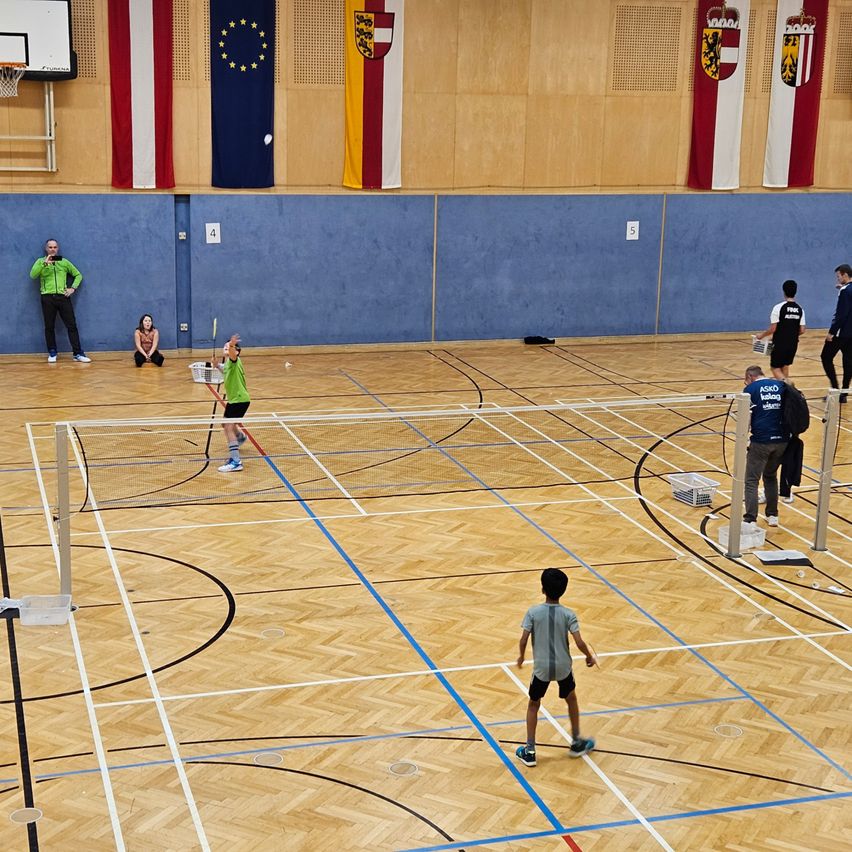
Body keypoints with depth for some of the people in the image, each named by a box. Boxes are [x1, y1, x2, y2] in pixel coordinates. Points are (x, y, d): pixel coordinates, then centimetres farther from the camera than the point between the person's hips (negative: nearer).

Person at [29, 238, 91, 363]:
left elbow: (78, 275, 19)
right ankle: (52, 353, 12)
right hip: (47, 298, -1)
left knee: (72, 325, -4)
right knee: (49, 327, 2)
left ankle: (78, 353, -3)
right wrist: (45, 263, -18)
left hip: (63, 297, 1)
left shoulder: (65, 262, 14)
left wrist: (73, 288, 4)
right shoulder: (40, 262, 9)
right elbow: (32, 275, -9)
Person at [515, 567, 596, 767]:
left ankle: (529, 751, 17)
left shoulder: (533, 612, -12)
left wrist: (521, 656, 8)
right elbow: (579, 642, -16)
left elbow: (523, 640, -12)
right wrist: (589, 656, 4)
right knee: (571, 699, 28)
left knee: (533, 705, 19)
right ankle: (577, 743, 36)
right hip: (563, 667, 1)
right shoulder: (569, 614, -11)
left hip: (541, 668, -1)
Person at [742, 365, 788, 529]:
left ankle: (750, 521, -8)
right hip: (782, 440, 4)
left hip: (761, 441, -4)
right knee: (771, 476, 24)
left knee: (751, 481, 2)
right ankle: (773, 515, 27)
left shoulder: (751, 389, 0)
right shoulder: (781, 385, 10)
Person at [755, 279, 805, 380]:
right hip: (793, 344, 5)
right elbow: (802, 330, 3)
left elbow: (773, 329, -15)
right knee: (785, 366, 21)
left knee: (775, 368, 5)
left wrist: (761, 335, 3)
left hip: (780, 344, -5)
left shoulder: (778, 307, -13)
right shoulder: (800, 309, 2)